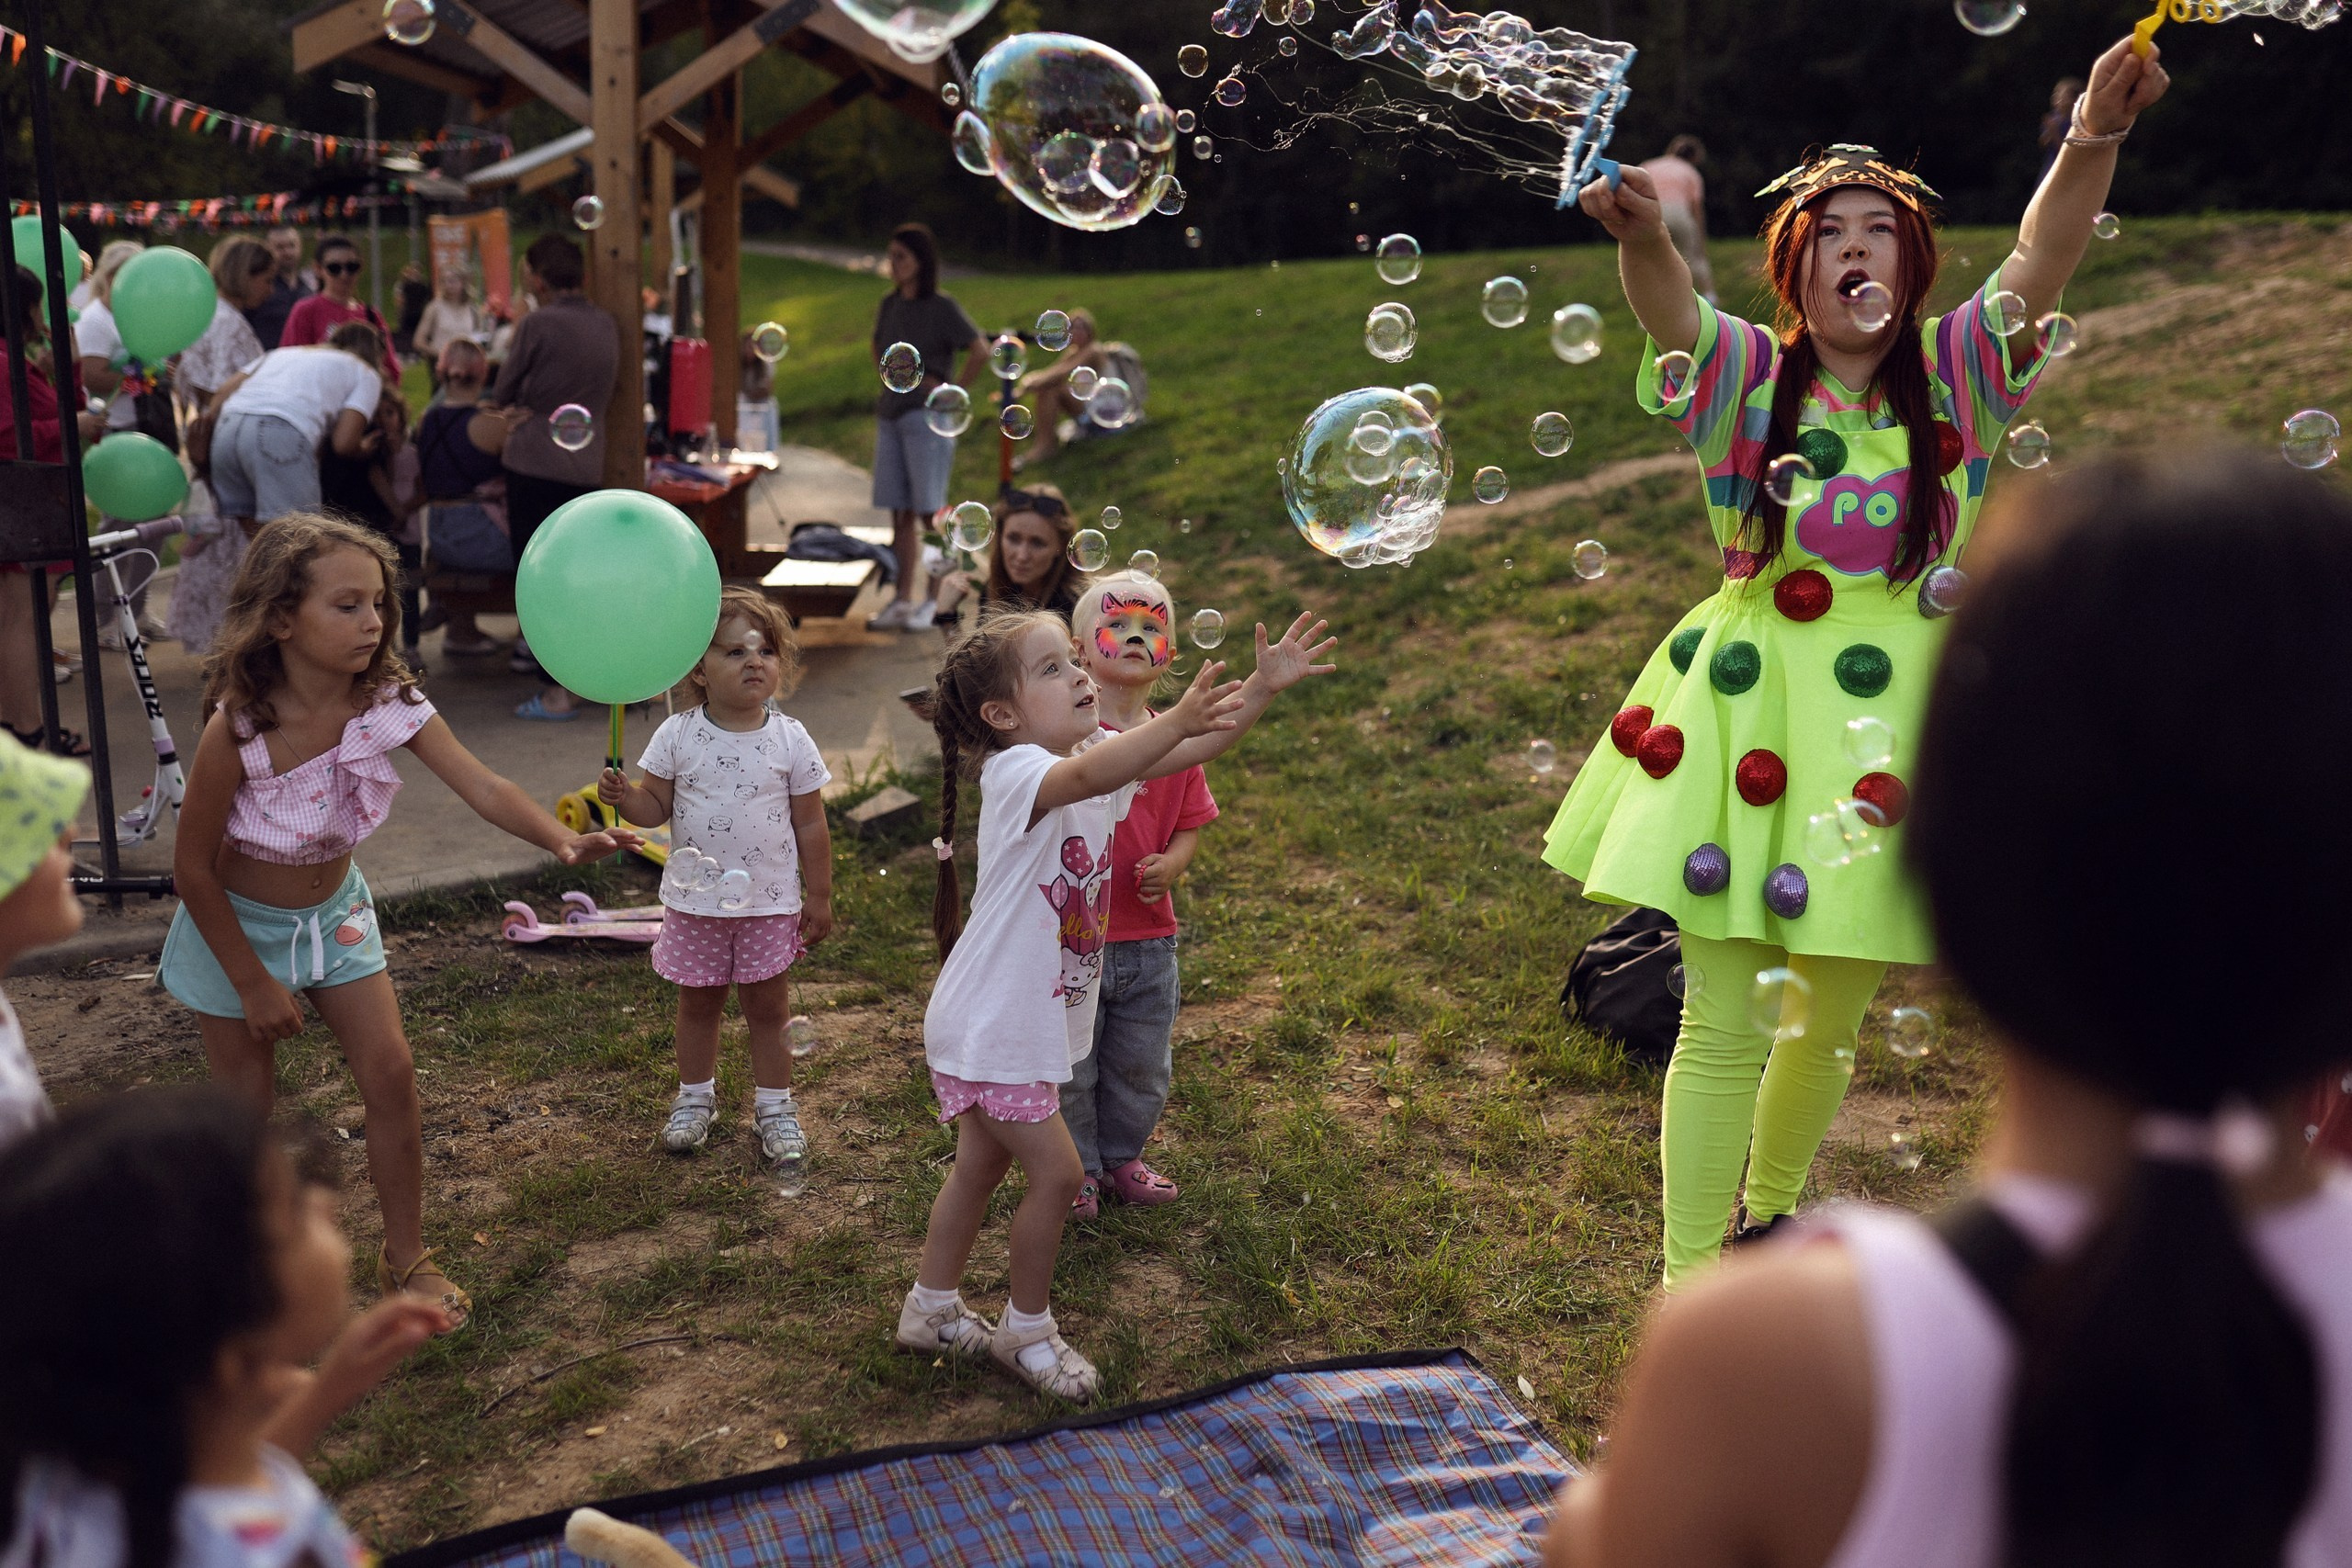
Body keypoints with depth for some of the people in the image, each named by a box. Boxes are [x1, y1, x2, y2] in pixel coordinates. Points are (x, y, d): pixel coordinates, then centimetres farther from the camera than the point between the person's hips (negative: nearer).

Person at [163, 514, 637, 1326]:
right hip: (238, 922, -4)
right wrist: (253, 983, -13)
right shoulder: (237, 731, -31)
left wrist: (563, 840, -51)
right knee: (248, 1100, 7)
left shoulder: (389, 702, -20)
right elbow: (193, 868, -20)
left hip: (334, 910, 4)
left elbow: (483, 787, -31)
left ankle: (406, 1257, 18)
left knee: (390, 1072, 0)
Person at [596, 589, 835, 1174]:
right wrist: (624, 796, -22)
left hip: (770, 903, -1)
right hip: (695, 901, 1)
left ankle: (774, 1108, 24)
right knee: (698, 1001, 16)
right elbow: (656, 806, 0)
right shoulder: (678, 736, -6)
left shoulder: (790, 740, -7)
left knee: (768, 1005, 9)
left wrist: (819, 897, 0)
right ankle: (695, 1096, 35)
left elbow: (810, 824, -2)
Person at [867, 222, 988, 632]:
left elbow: (980, 351, -14)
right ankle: (903, 599, 11)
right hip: (890, 416, 7)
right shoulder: (890, 305, 12)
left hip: (927, 418, -7)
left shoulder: (942, 307, -7)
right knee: (900, 514, 7)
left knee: (927, 510, -6)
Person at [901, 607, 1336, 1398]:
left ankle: (931, 1310, 38)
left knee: (981, 1165, 21)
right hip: (992, 1027, -9)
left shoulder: (1100, 752, 1)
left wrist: (1262, 686, -16)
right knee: (1056, 1173, -2)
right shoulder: (1015, 774, -25)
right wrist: (1175, 719, -62)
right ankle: (1027, 1330, 18)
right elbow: (1086, 777, -48)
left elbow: (1194, 748, -2)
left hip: (1031, 1021, 9)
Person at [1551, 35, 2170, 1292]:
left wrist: (2096, 137, -32)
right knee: (1725, 1023, -1)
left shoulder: (1952, 376, 2)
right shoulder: (1750, 378, -3)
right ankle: (1689, 1281, 13)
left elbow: (2042, 256, -14)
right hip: (1752, 716, -3)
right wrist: (1639, 230, -46)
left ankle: (1769, 1214, 42)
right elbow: (1666, 303, -23)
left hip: (1887, 728, 3)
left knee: (1831, 1018, 17)